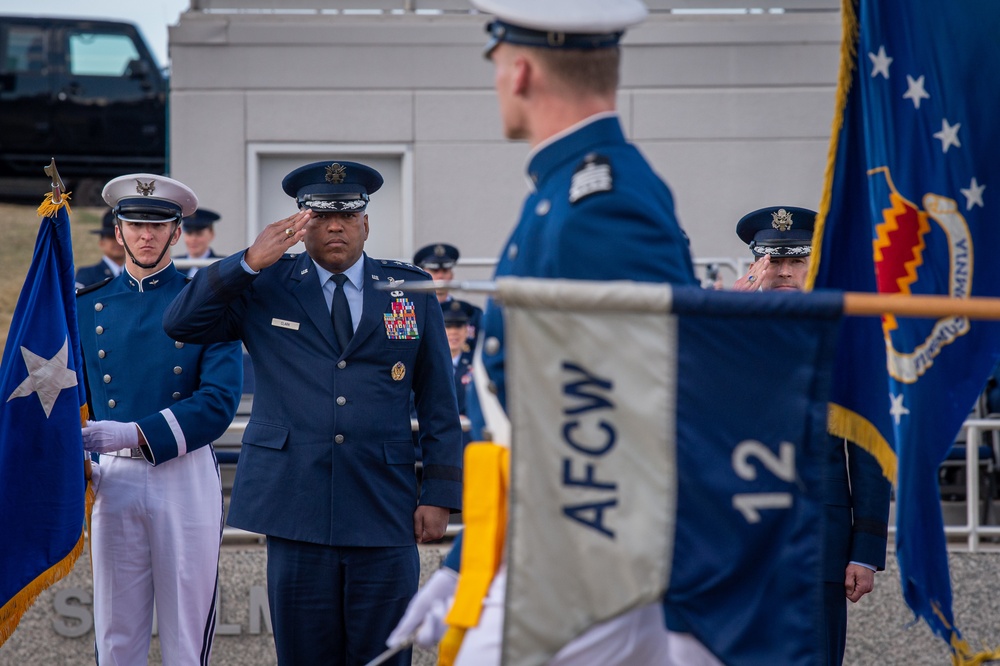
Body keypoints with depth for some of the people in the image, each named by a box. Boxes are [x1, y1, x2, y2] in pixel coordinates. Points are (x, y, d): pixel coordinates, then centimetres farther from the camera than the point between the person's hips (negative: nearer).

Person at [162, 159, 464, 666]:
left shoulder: (410, 290, 9)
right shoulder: (266, 287, 8)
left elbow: (438, 403, 10)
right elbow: (180, 324, -2)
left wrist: (439, 495, 3)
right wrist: (249, 262, -12)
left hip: (385, 511, 0)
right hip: (297, 508, 0)